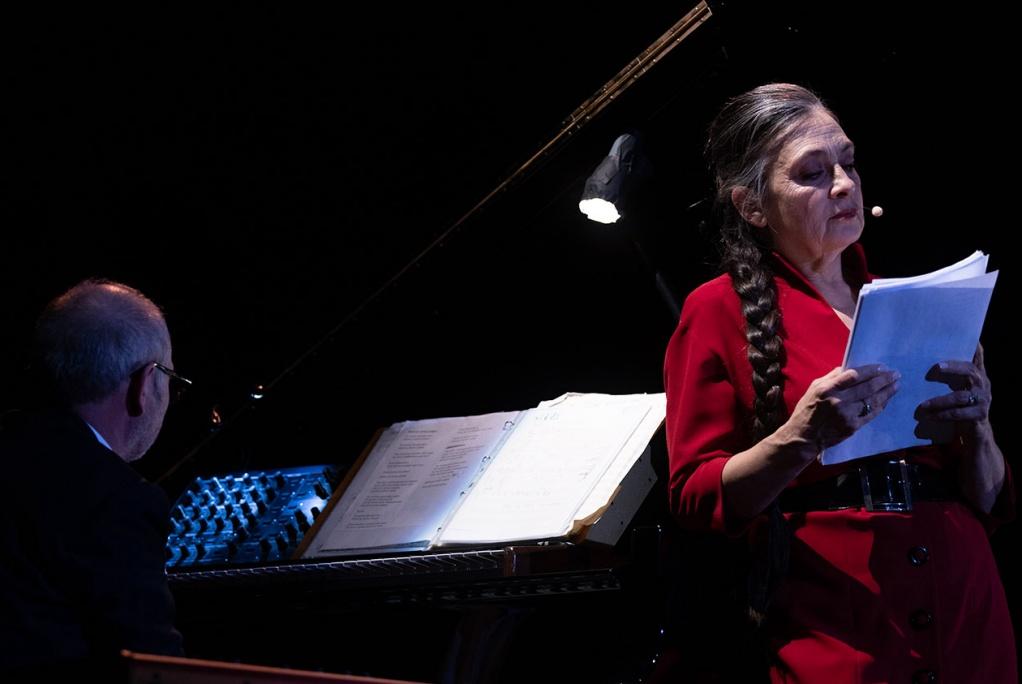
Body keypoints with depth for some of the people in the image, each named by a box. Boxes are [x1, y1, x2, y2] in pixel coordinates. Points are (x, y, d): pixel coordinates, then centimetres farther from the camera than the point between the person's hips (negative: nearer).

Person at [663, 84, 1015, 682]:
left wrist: (975, 427, -8)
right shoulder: (720, 311, 1)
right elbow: (695, 501, -5)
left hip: (970, 625, 5)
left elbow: (992, 504, 13)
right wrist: (802, 437, -21)